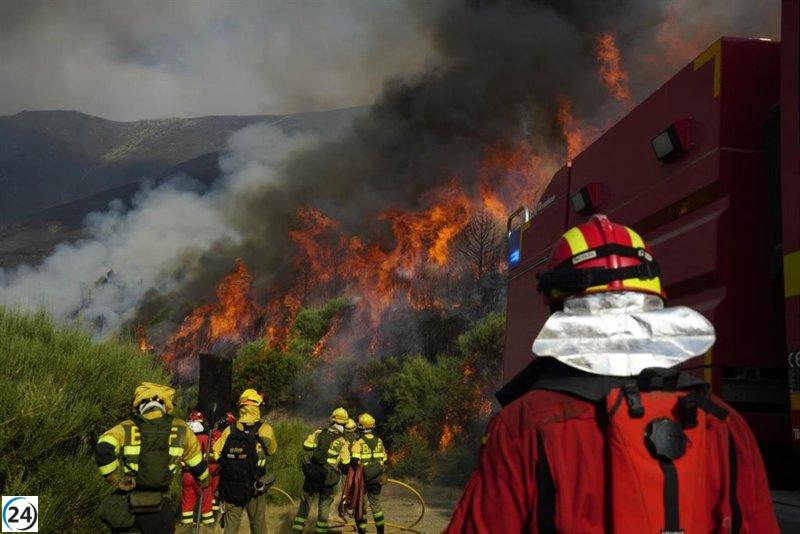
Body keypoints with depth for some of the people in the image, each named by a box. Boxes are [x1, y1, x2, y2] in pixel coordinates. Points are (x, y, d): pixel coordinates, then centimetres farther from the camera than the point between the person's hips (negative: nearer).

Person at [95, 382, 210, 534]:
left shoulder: (126, 429, -4)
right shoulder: (180, 429, 1)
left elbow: (103, 450, -23)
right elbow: (197, 463, 13)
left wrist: (117, 481, -12)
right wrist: (205, 481, 32)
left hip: (126, 503, 0)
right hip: (159, 507, 0)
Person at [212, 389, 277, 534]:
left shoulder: (229, 430, -4)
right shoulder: (264, 430, -11)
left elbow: (215, 454, -4)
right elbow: (272, 450, 5)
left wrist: (229, 461, 11)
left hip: (230, 488, 2)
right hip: (254, 489, -2)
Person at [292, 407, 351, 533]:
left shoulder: (318, 433, -2)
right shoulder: (342, 442, -8)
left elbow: (305, 446, 2)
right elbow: (345, 465, -5)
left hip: (310, 474, 2)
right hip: (326, 479, -2)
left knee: (306, 502, 15)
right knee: (324, 504, 14)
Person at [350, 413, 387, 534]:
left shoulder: (359, 443, -14)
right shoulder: (379, 441, 3)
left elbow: (354, 462, -22)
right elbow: (384, 460, 11)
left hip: (362, 479, -4)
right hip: (376, 479, 4)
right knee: (376, 506, 18)